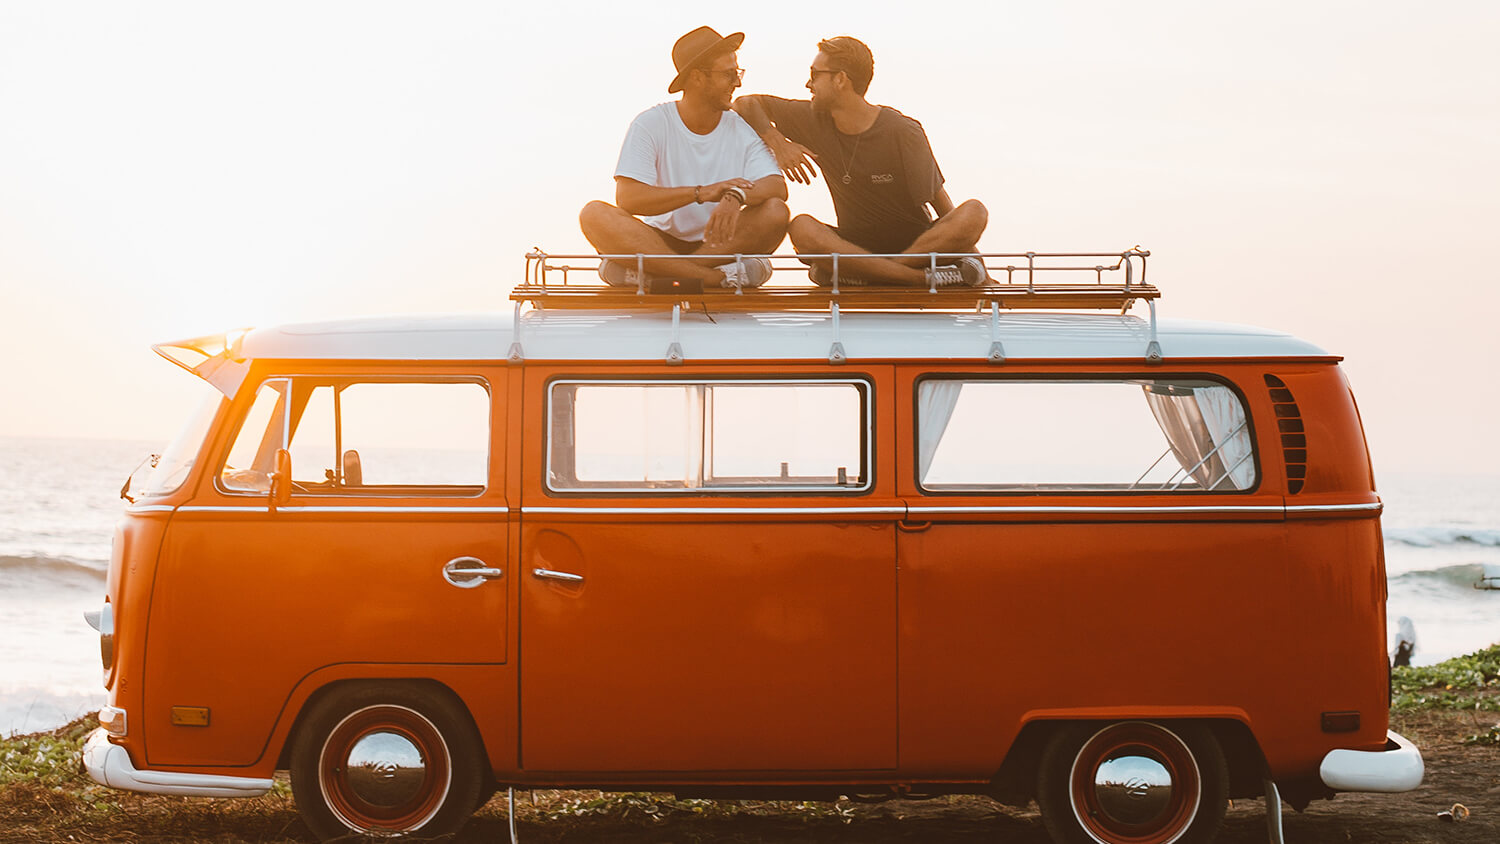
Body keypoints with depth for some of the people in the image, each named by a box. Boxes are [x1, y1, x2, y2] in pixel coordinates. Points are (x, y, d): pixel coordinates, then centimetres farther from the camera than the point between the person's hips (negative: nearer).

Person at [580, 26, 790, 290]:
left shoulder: (743, 129, 2)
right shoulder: (651, 124, -4)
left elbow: (777, 187, -12)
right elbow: (627, 198, -16)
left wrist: (736, 196, -35)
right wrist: (701, 193, -26)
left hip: (722, 244, 1)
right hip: (662, 242, -1)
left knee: (775, 212, -27)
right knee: (594, 214, -27)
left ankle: (654, 273, -29)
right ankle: (718, 276, -35)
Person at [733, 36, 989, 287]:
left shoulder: (903, 132, -11)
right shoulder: (815, 120, 1)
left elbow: (942, 206, -10)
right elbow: (746, 104, 8)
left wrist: (984, 276, -16)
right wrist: (778, 143, -10)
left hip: (919, 245, -2)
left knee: (974, 212, -30)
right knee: (801, 227, -28)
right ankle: (923, 277, -34)